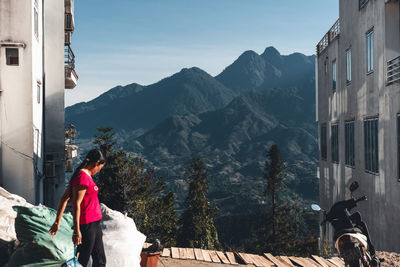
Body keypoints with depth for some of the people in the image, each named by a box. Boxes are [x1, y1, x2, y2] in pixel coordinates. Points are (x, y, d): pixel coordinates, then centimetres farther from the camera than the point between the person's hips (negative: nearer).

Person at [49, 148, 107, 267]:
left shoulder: (85, 175, 11)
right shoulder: (83, 177, -17)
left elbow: (64, 198, 12)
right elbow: (76, 204, -21)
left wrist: (57, 221, 13)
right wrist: (76, 230, -21)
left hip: (94, 224, 9)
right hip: (87, 225, -9)